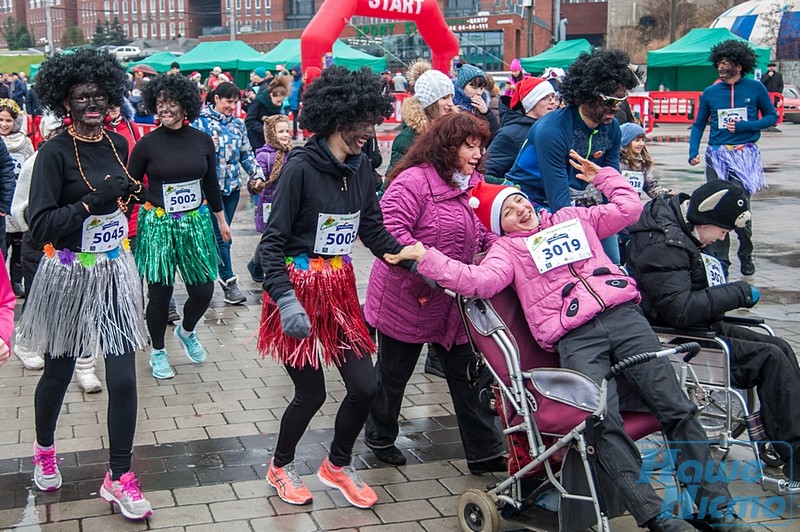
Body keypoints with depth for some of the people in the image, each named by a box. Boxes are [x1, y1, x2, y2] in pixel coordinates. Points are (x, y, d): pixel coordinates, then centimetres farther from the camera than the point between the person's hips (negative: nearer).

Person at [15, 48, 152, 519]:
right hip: (69, 277, -3)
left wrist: (134, 195, 1)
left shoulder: (118, 143, 3)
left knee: (124, 378, -1)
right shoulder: (55, 153, -13)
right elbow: (41, 226, -19)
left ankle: (120, 477, 13)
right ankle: (45, 450, 44)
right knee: (59, 373, 15)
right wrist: (94, 200, -25)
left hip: (116, 272, 4)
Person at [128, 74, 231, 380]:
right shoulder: (147, 144, -7)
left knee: (203, 290, 3)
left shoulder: (202, 141, 1)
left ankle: (186, 332, 36)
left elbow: (211, 183, 13)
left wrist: (221, 220, 18)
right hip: (158, 226, -3)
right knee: (160, 293, 2)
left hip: (197, 223, 3)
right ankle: (157, 352, 25)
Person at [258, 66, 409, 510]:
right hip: (300, 291, -6)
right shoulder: (300, 168, -17)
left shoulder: (360, 167, 3)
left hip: (340, 289, 6)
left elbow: (374, 231, 7)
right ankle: (280, 467, 33)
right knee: (312, 394, 4)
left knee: (365, 387, 4)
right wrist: (285, 299, -28)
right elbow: (272, 241, -17)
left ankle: (337, 466, 31)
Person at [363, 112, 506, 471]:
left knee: (466, 372, 10)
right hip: (408, 297, -7)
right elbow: (389, 229, -28)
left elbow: (482, 234, 15)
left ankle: (484, 452, 18)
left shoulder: (474, 184, 8)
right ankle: (380, 437, 35)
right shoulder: (414, 181, -19)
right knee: (393, 372, 13)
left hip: (454, 302, 7)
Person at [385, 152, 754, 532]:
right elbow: (480, 281, -5)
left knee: (676, 407, -9)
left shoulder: (573, 219, 27)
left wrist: (601, 176, 37)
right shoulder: (507, 249, 16)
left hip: (623, 315, 3)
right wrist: (424, 256, -10)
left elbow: (629, 208, 31)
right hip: (575, 338, -3)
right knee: (604, 422, -27)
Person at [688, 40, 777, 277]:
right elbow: (698, 125, 14)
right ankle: (720, 260, 8)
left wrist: (743, 126, -9)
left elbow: (772, 116, 6)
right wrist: (693, 152, -1)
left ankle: (746, 256, 15)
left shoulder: (755, 88, 1)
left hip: (745, 154, -2)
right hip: (717, 155, 2)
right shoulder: (710, 93, 7)